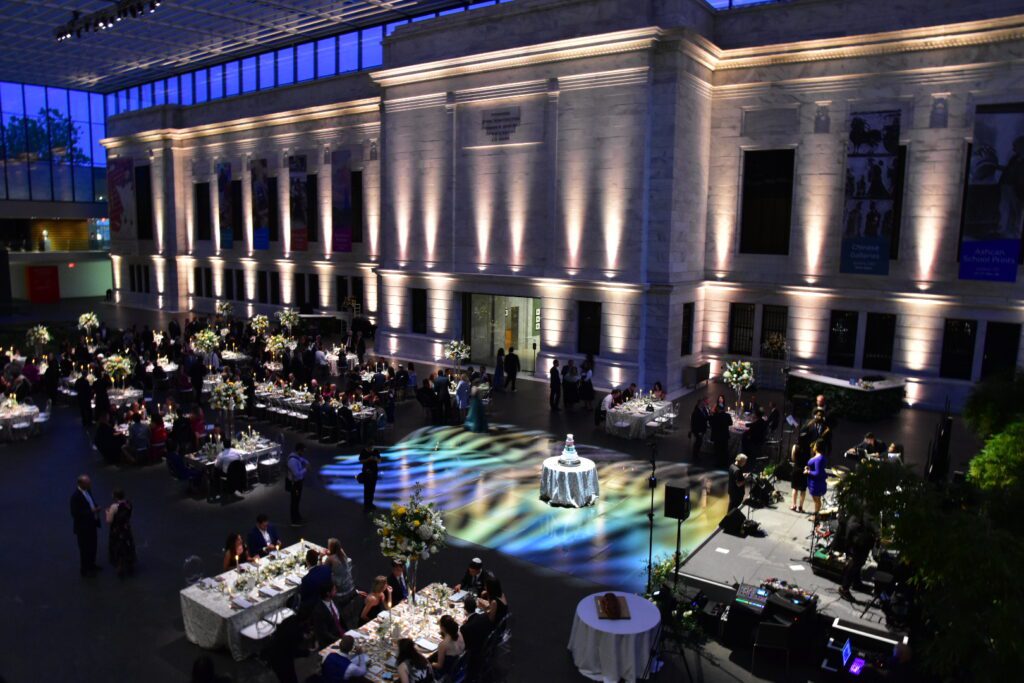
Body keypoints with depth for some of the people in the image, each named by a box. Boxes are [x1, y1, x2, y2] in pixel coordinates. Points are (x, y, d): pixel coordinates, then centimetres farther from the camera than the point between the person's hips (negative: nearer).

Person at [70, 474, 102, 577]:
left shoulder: (88, 490, -1)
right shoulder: (76, 496, -26)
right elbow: (75, 513, -25)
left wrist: (96, 508, -6)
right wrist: (91, 511, -26)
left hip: (91, 524, 8)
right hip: (83, 527, -8)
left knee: (93, 546, 22)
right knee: (85, 549, 9)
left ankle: (91, 564, 41)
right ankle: (84, 569, 26)